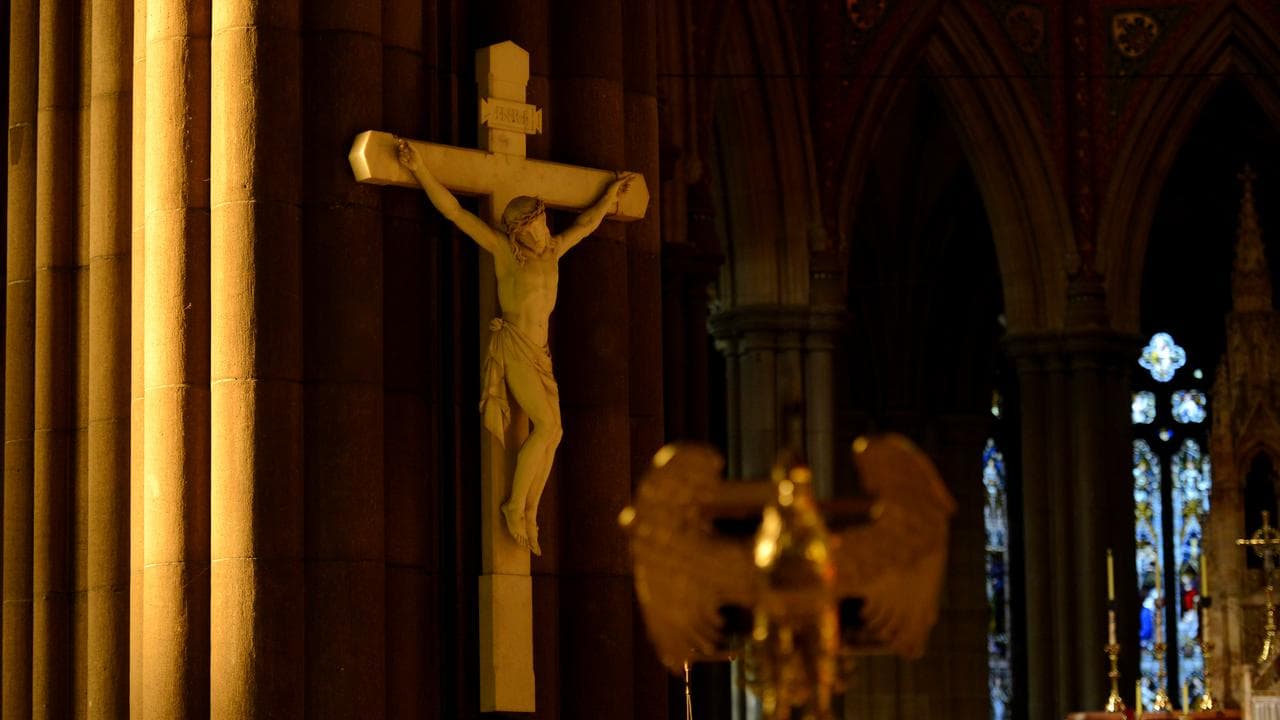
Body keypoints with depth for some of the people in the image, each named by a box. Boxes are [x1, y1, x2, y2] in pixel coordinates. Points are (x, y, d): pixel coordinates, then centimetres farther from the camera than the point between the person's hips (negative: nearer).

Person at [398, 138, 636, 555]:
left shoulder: (552, 251, 13)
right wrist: (419, 169, -8)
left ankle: (529, 516, -3)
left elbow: (587, 223, 32)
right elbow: (453, 210, -4)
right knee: (547, 426, -18)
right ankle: (515, 506, -9)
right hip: (512, 345, -6)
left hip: (539, 354, 6)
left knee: (553, 433, -6)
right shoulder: (503, 249, -2)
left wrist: (610, 194, 42)